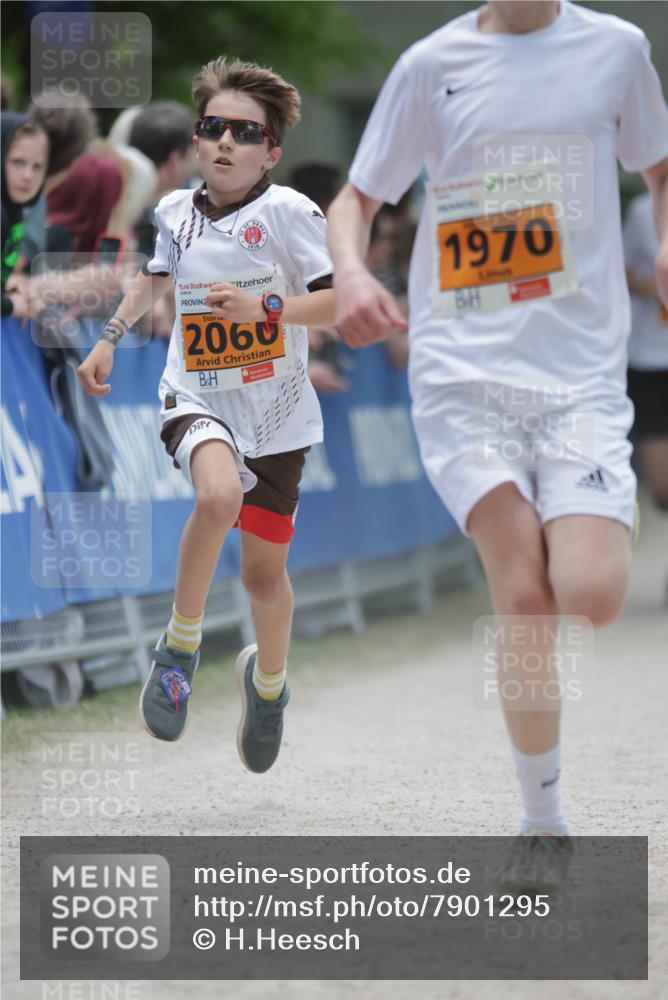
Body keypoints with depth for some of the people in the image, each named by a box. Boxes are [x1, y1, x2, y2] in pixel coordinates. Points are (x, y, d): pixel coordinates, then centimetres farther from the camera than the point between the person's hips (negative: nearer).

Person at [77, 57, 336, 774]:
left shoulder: (287, 212, -13)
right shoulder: (177, 211, 0)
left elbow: (343, 302, -16)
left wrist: (265, 305, -28)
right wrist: (111, 336, 15)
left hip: (276, 416, -1)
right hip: (197, 400, 1)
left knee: (264, 570, 10)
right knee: (219, 495, -34)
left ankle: (268, 682, 43)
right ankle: (180, 648, -14)